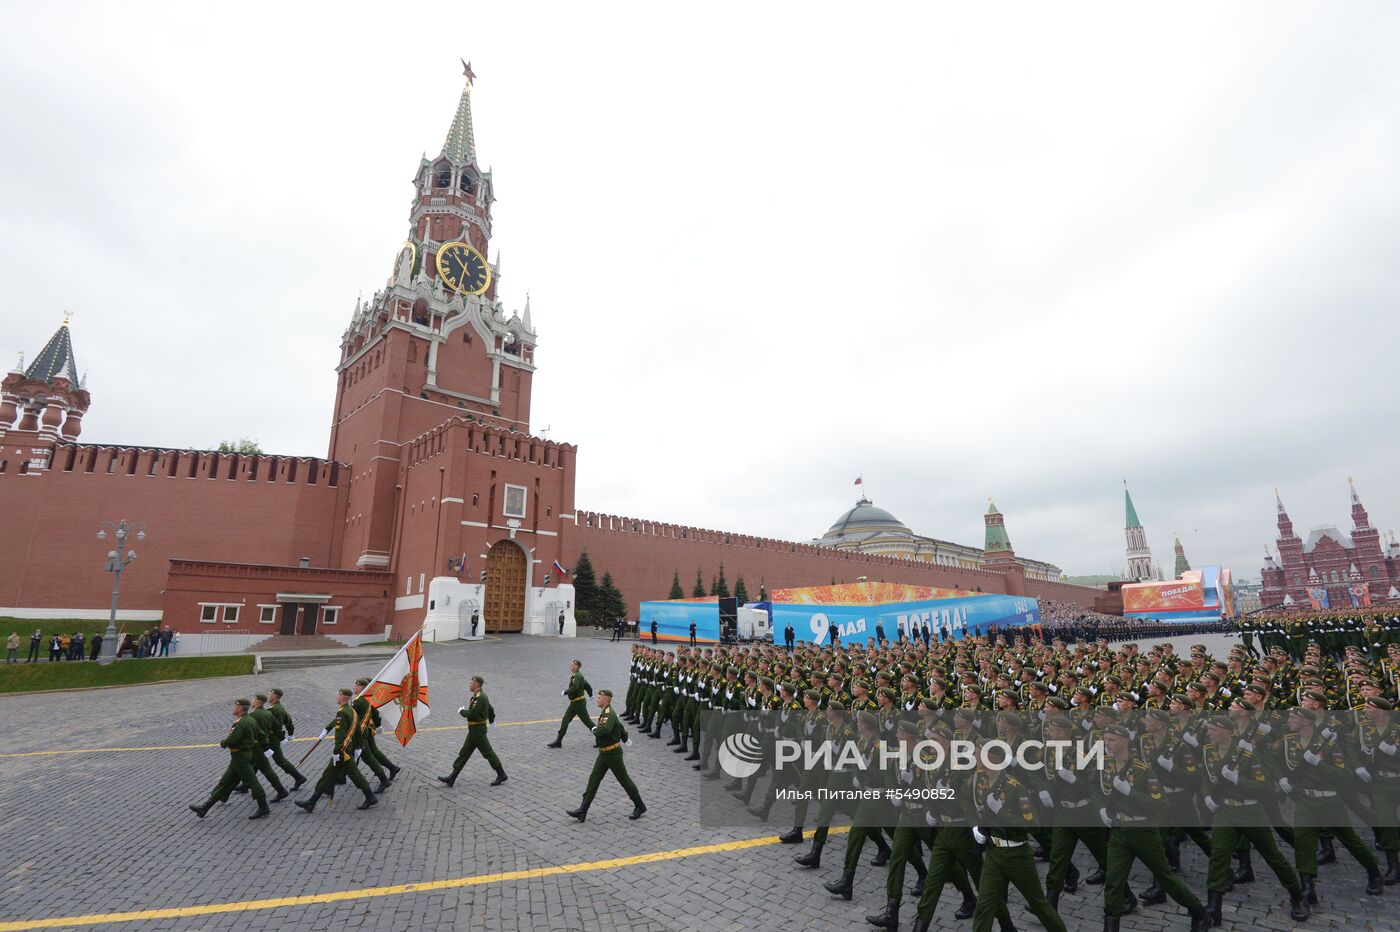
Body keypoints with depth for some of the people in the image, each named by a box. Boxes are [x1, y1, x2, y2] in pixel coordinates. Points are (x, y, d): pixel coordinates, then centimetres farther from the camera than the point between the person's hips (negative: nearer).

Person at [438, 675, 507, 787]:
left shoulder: (480, 698, -22)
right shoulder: (478, 696, 10)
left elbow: (472, 714, -27)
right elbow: (490, 709, 22)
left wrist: (461, 711, -9)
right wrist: (491, 720, 38)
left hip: (478, 730, -10)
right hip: (474, 731, 10)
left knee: (488, 753, -1)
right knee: (464, 753, 12)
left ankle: (501, 775, 9)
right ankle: (452, 777, 17)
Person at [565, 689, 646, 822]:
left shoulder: (609, 714, -23)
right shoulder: (605, 713, 9)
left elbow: (604, 730, -41)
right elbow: (620, 727, 24)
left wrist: (594, 730, -18)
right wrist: (625, 738, 39)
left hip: (613, 753, -9)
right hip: (603, 753, 9)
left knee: (624, 780, 3)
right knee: (593, 779, 5)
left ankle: (640, 807, 18)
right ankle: (582, 810, 6)